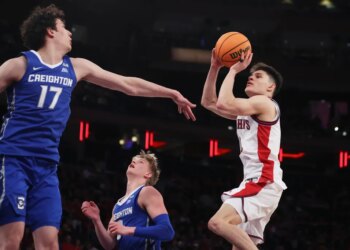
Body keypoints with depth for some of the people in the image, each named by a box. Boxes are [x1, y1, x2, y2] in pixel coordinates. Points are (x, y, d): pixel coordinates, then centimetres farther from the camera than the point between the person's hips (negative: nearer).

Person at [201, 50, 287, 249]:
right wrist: (215, 68, 15)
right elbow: (209, 102, 24)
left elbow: (224, 103, -18)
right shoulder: (245, 110, 23)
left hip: (264, 183, -10)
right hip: (256, 183, 10)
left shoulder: (264, 103, -5)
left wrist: (233, 70, -6)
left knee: (218, 222, -25)